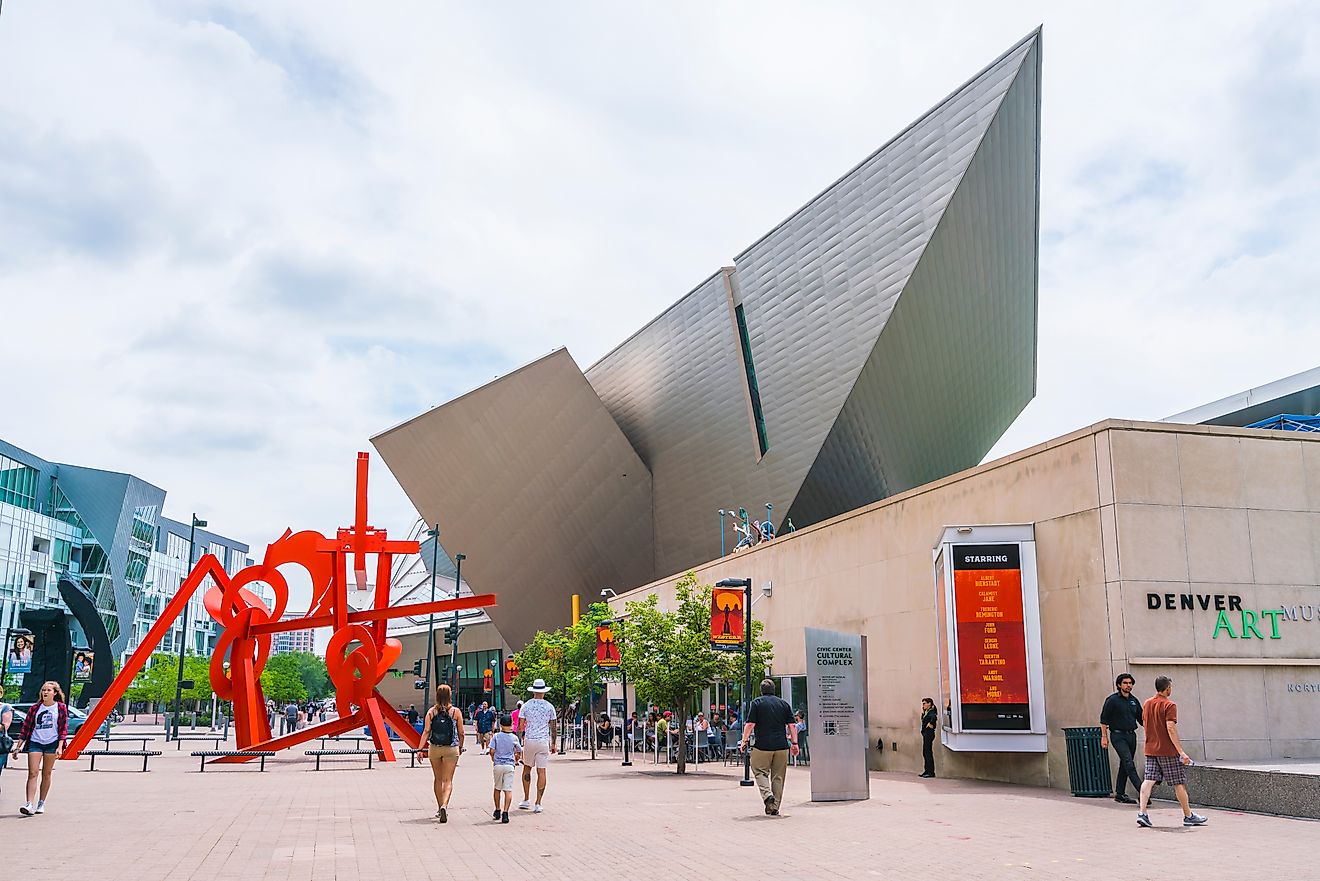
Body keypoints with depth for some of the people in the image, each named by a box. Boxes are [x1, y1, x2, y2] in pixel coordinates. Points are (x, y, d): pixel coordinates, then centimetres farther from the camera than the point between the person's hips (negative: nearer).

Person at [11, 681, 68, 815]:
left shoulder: (61, 708, 4)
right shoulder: (35, 708, 8)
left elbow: (63, 728, 1)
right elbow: (26, 727, 10)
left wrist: (60, 746, -10)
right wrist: (17, 747, 6)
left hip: (52, 744, -1)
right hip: (35, 743, 1)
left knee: (46, 774, 5)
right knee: (33, 773, -10)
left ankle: (41, 803, 15)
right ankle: (29, 804, -16)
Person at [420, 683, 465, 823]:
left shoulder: (431, 711, -1)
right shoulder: (456, 712, -4)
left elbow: (426, 731, -7)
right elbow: (461, 733, 1)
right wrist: (461, 747, 17)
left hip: (434, 748, 2)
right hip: (451, 749, -2)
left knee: (438, 779, 17)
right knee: (448, 780, 0)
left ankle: (440, 808, 26)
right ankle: (444, 806, -22)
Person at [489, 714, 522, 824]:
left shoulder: (496, 736, -2)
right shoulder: (514, 738, 1)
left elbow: (492, 751, -5)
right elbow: (519, 751, 10)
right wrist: (517, 759, 31)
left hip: (498, 765, 1)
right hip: (509, 765, -1)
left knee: (497, 788, 18)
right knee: (508, 790, -3)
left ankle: (498, 811, 28)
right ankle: (505, 812, -15)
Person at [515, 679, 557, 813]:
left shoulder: (526, 706, 1)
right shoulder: (549, 706, 2)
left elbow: (520, 726, -1)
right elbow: (553, 727, 5)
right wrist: (553, 743, 13)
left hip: (529, 740, 0)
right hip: (544, 741, 0)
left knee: (527, 768, 17)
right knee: (541, 772, 1)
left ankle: (526, 800, 19)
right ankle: (538, 804, -1)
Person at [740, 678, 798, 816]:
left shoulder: (757, 703, 0)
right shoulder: (784, 703, 10)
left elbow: (750, 724, -6)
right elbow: (792, 725, 7)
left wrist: (744, 740, 2)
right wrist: (794, 743, 11)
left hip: (762, 745, -3)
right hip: (781, 746, 3)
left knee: (760, 771, 9)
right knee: (778, 776, 9)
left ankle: (767, 795, -14)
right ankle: (775, 807, 9)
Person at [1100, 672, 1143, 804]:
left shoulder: (1134, 701, 13)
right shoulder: (1112, 700, -5)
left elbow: (1141, 719, 19)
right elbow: (1104, 720, -5)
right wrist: (1104, 737, -10)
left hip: (1131, 735, 7)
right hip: (1118, 736, -6)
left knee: (1124, 766, 10)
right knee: (1129, 763, -15)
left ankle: (1120, 794, 17)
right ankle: (1142, 792, -21)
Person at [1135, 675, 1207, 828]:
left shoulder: (1147, 704, 10)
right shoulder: (1169, 705, -12)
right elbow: (1171, 729, -20)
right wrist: (1181, 752, -20)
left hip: (1150, 749, 6)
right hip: (1168, 751, -6)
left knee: (1149, 780, 0)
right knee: (1179, 783, 6)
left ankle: (1142, 813, -11)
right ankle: (1188, 816, 16)